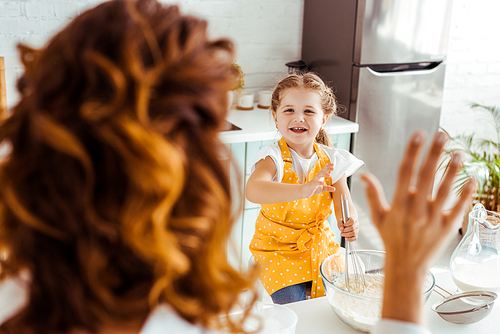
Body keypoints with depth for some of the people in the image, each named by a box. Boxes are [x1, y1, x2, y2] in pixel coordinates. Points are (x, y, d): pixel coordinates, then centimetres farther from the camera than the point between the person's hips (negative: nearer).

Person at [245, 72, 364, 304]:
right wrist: (302, 190, -57)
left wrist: (350, 224, -32)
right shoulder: (273, 158, -20)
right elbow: (253, 191, -42)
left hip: (320, 245, 4)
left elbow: (343, 203, -7)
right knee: (293, 302, -17)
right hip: (278, 247, -3)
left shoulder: (332, 160, -5)